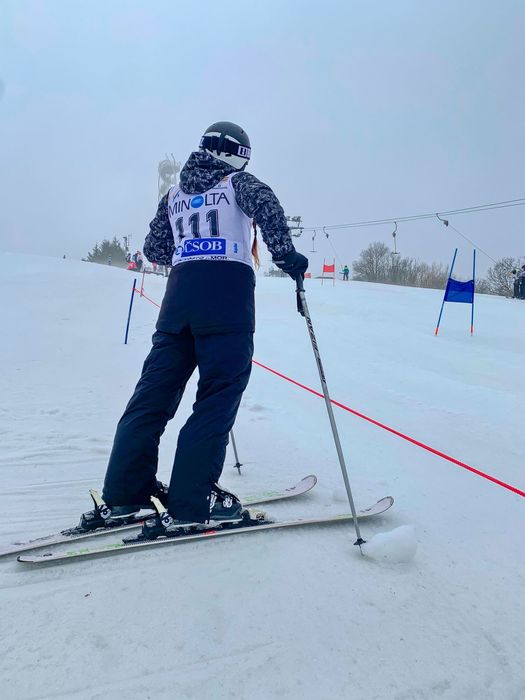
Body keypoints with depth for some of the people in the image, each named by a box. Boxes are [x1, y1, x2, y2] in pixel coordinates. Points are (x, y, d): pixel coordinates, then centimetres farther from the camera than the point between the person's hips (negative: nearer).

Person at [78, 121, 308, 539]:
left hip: (180, 294, 6)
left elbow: (154, 250, 23)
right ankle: (190, 505, -7)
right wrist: (286, 254, -11)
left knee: (156, 389, 8)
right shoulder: (236, 182, 10)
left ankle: (123, 494, 12)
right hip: (229, 295, -5)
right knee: (219, 394, -4)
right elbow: (264, 202, -12)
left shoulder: (174, 194, 24)